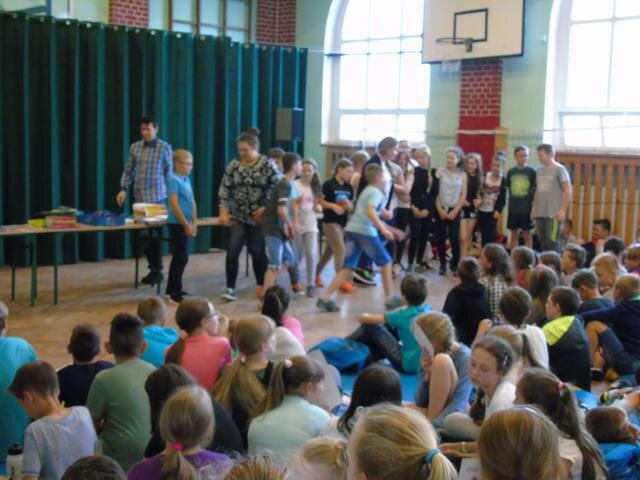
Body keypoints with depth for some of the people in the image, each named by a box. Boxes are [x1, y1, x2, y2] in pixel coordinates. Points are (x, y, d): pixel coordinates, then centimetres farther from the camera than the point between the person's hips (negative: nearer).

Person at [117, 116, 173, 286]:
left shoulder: (165, 147, -2)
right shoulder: (134, 147, 8)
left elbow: (169, 173, 0)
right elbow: (129, 170, 14)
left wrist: (169, 195, -2)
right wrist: (123, 189, 3)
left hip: (157, 198, -4)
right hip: (139, 197, 4)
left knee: (155, 234, -3)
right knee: (144, 234, 6)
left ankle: (156, 270, 7)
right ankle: (154, 269, 18)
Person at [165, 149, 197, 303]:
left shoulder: (187, 180, 12)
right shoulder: (173, 179, -13)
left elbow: (192, 202, 16)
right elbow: (174, 205, -18)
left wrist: (194, 222, 9)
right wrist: (186, 224, -18)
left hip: (184, 224, 9)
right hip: (177, 223, -9)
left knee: (179, 257, 14)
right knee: (182, 257, -6)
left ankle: (172, 288, 23)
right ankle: (175, 290, 1)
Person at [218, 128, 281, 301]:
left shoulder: (268, 165, -7)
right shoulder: (234, 165, 1)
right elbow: (224, 188, 2)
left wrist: (265, 209, -13)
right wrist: (223, 211, -7)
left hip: (259, 217, -2)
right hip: (238, 216, 2)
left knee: (258, 252, 6)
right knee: (232, 251, -8)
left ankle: (261, 285, 24)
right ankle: (230, 288, -2)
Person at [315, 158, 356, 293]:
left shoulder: (349, 187, 9)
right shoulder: (329, 184, -9)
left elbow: (351, 207, 14)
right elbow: (319, 201, -10)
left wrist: (349, 205, -9)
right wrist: (333, 206, -22)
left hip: (344, 222, 7)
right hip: (330, 222, -7)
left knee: (329, 251, 15)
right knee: (340, 250, -13)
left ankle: (317, 275, 31)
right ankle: (341, 281, -9)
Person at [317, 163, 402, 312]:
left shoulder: (366, 190, 24)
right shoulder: (376, 192, -4)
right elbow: (370, 212, -22)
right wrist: (383, 229, -26)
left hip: (351, 229, 8)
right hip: (365, 232, -8)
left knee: (347, 267, 4)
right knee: (385, 262, 9)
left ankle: (326, 298, -7)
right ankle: (390, 299, 16)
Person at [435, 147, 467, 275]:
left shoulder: (462, 175, 3)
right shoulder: (440, 171, 0)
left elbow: (463, 195, 2)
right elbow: (435, 192, -3)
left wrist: (454, 211, -6)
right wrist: (440, 210, -9)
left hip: (454, 210, 0)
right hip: (440, 209, 0)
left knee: (455, 238, -10)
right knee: (441, 238, 3)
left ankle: (455, 264, 6)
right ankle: (443, 264, 16)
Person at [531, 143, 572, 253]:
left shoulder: (559, 169, -2)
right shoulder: (539, 171, 15)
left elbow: (567, 191, -6)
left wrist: (562, 210, -13)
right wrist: (533, 209, 11)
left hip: (554, 213, -6)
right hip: (539, 213, 6)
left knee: (551, 241, -11)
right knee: (542, 242, 6)